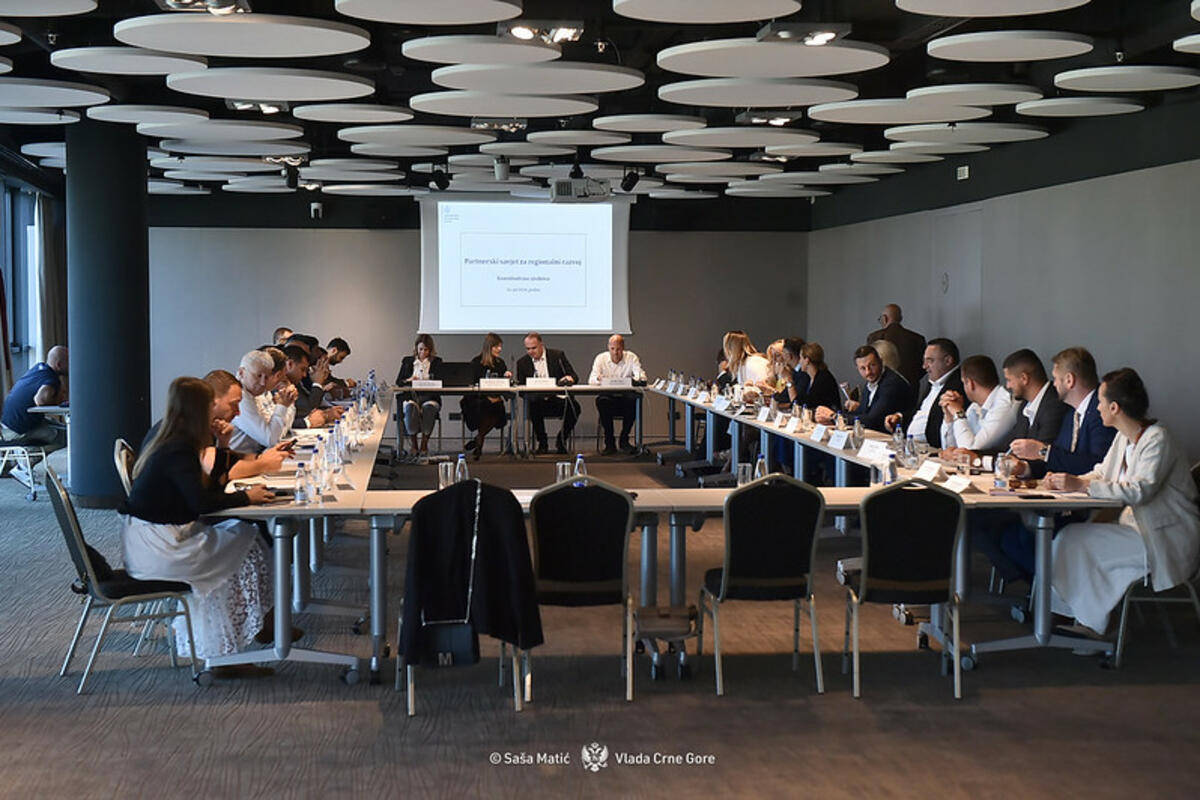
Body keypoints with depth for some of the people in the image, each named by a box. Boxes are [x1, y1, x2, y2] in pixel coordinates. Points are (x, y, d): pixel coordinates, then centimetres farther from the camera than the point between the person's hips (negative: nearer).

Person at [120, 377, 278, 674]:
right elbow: (201, 502, -24)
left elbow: (204, 489, 21)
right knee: (245, 544, -2)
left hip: (144, 543, 10)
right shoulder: (179, 450, -18)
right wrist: (246, 497, -13)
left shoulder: (166, 443, 13)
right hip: (155, 546, -10)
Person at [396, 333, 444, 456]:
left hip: (429, 397, 0)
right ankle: (414, 445, -24)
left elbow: (440, 381, 2)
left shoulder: (436, 362, 16)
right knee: (410, 407, -36)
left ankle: (424, 445, -23)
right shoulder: (407, 361, 19)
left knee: (429, 407, -36)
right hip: (411, 396, 1)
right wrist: (408, 380, -10)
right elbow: (398, 381, 12)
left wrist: (426, 382, -17)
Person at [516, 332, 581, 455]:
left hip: (558, 400, 0)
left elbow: (574, 377, 4)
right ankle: (542, 443, -13)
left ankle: (561, 440, -4)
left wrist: (569, 378, -21)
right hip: (537, 400, 0)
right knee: (533, 407, -35)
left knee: (574, 407, -31)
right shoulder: (522, 362, 10)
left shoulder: (557, 356, 7)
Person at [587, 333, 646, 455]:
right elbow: (591, 380, -5)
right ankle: (609, 443, -21)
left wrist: (636, 379, -33)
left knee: (633, 400, -34)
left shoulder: (632, 357, 3)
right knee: (601, 401, -34)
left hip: (625, 396, 0)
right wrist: (598, 378, -31)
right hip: (607, 396, 0)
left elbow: (641, 377, -8)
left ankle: (624, 440, -15)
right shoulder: (601, 358, 4)